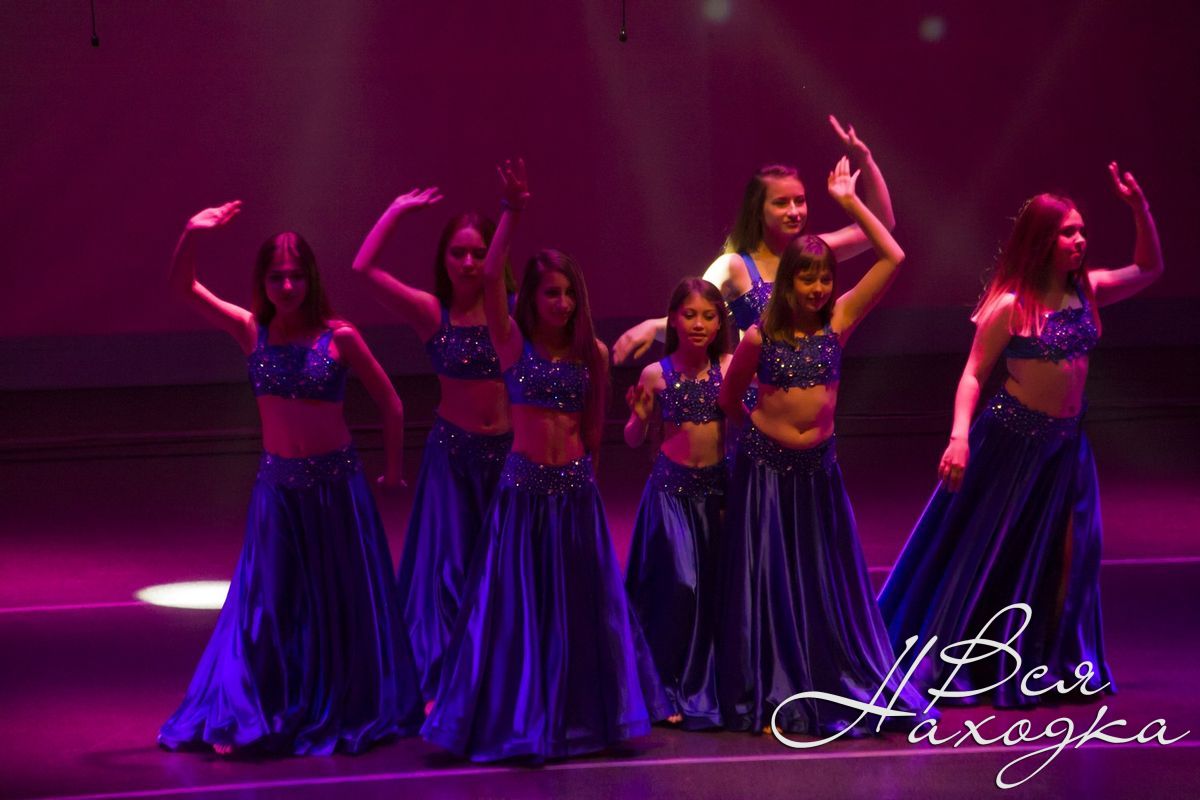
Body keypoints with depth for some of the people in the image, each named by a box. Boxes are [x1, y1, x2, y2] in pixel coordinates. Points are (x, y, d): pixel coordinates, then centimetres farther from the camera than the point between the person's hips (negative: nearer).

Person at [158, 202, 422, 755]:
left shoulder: (338, 336, -9)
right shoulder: (252, 331, -2)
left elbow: (389, 403, 1)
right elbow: (182, 289, -7)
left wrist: (393, 470, 6)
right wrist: (193, 235, -22)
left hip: (336, 482, -2)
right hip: (277, 483, 2)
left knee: (340, 600, 9)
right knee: (270, 602, 4)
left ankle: (344, 710, 23)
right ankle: (253, 717, 13)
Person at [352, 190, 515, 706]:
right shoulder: (431, 313, -4)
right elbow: (364, 267, -14)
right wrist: (397, 211, -11)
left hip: (508, 450, 1)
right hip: (452, 451, -1)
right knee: (451, 567, 3)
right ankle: (442, 685, 12)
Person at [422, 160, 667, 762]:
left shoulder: (591, 352, 4)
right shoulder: (513, 342, -4)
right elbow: (490, 278, -19)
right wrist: (512, 213, -26)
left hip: (575, 490, 3)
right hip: (524, 488, -3)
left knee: (579, 605, 7)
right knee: (518, 606, 0)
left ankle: (580, 714, 19)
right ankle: (518, 719, 10)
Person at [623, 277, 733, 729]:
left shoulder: (728, 369, -1)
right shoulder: (657, 375, -4)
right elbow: (634, 440, 5)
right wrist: (639, 416, -14)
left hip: (716, 488, 2)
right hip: (671, 488, -2)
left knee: (713, 587, 4)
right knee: (680, 584, -9)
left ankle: (701, 687, 18)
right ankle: (665, 689, 4)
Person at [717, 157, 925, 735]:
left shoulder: (839, 320, -3)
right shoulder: (760, 336, -8)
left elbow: (892, 258, -8)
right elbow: (728, 397, 8)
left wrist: (851, 202, -8)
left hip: (818, 468, 2)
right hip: (765, 466, -2)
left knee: (828, 584, 9)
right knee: (767, 584, 3)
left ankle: (837, 690, 22)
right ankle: (772, 699, 13)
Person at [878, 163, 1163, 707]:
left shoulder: (1086, 291, 2)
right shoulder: (1010, 306, -14)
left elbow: (1149, 269, 13)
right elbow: (973, 375, -13)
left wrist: (1139, 209, 0)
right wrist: (960, 435, -26)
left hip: (1067, 440, 6)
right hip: (1013, 438, -6)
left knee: (1065, 555, 9)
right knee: (990, 551, 2)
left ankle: (1053, 664, 22)